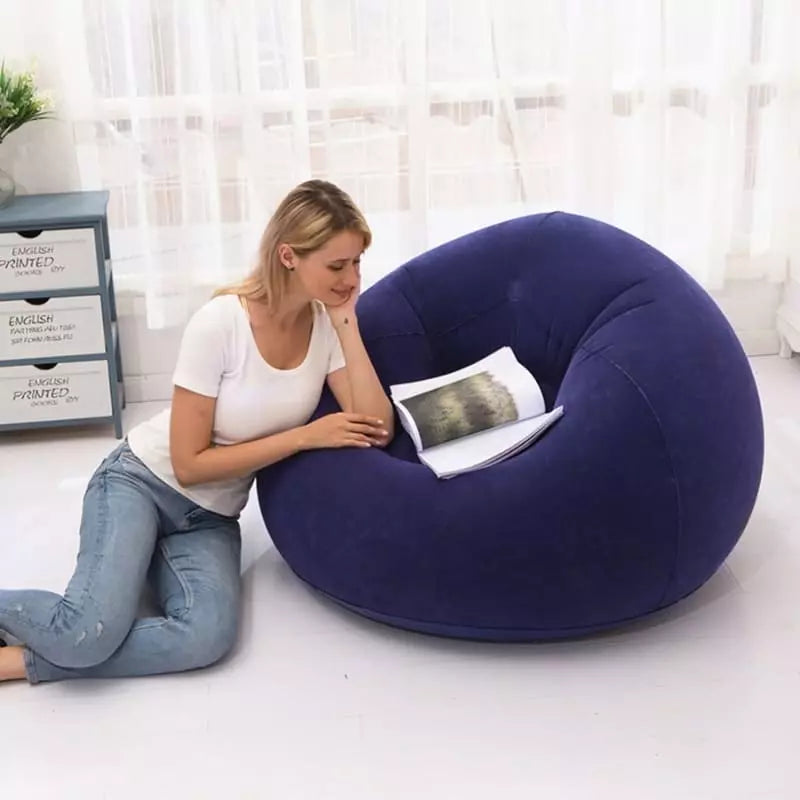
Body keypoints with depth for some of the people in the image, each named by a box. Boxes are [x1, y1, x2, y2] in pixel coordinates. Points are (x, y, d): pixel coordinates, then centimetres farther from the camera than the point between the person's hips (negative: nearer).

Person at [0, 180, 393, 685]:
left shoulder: (326, 325, -6)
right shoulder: (220, 323, -21)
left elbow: (378, 432, -15)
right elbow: (189, 464, -18)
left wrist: (347, 322, -19)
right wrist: (304, 436, -20)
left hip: (211, 517, 5)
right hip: (141, 482, -5)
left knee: (208, 637, -27)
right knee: (90, 634, -30)